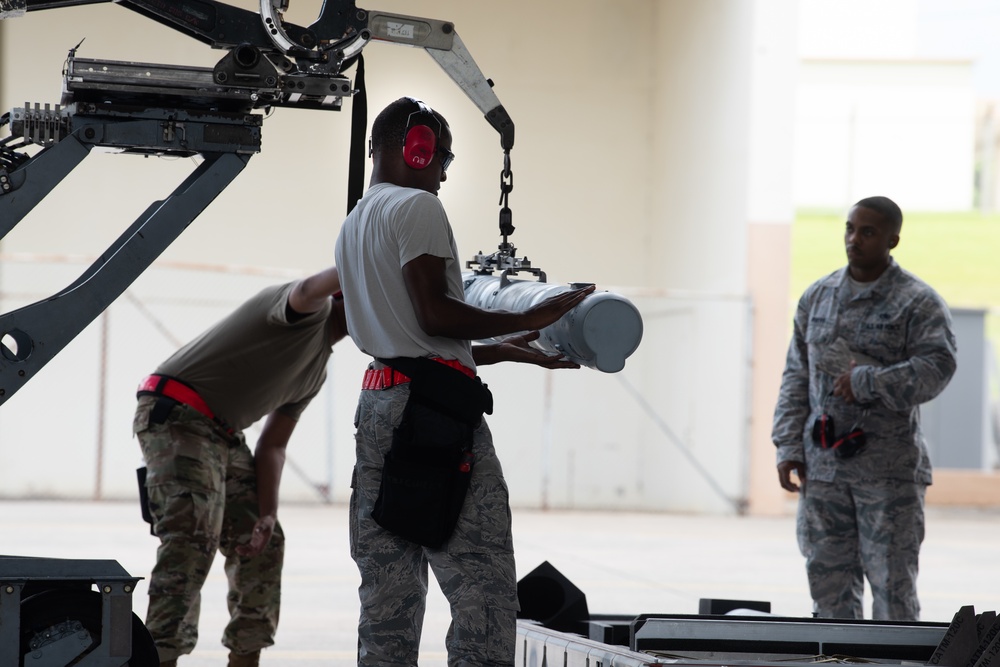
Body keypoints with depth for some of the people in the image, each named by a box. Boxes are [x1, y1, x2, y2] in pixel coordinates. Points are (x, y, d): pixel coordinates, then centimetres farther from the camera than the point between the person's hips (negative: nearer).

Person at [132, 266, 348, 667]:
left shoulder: (316, 373, 20)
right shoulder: (313, 313, -8)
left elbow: (272, 445, 18)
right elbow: (307, 292, -35)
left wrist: (267, 513, 4)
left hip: (223, 434, 10)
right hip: (176, 414, -10)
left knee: (262, 544, 10)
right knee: (193, 540, -21)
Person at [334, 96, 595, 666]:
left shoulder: (353, 225, 25)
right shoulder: (418, 207, -5)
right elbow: (435, 316, -16)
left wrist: (512, 351, 24)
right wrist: (528, 320, -8)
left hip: (378, 401, 9)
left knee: (388, 586, 8)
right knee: (484, 582, -10)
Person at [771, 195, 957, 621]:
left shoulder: (918, 303, -3)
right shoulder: (817, 297, 13)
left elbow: (937, 368, -16)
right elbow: (796, 377, 15)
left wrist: (868, 382, -20)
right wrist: (788, 447, 7)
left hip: (889, 468, -5)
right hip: (823, 465, 5)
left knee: (892, 585, -2)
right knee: (828, 580, 7)